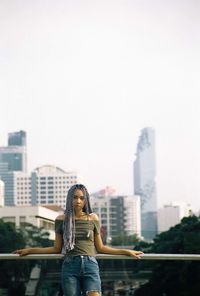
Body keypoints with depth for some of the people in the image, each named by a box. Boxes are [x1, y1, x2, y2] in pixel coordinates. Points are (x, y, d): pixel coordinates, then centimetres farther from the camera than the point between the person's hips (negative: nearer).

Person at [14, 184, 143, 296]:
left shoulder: (93, 219, 8)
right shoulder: (62, 220, 8)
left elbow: (100, 248, 14)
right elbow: (57, 249, 14)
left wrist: (126, 251, 12)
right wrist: (30, 250, 11)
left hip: (90, 265, 0)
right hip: (70, 266, 0)